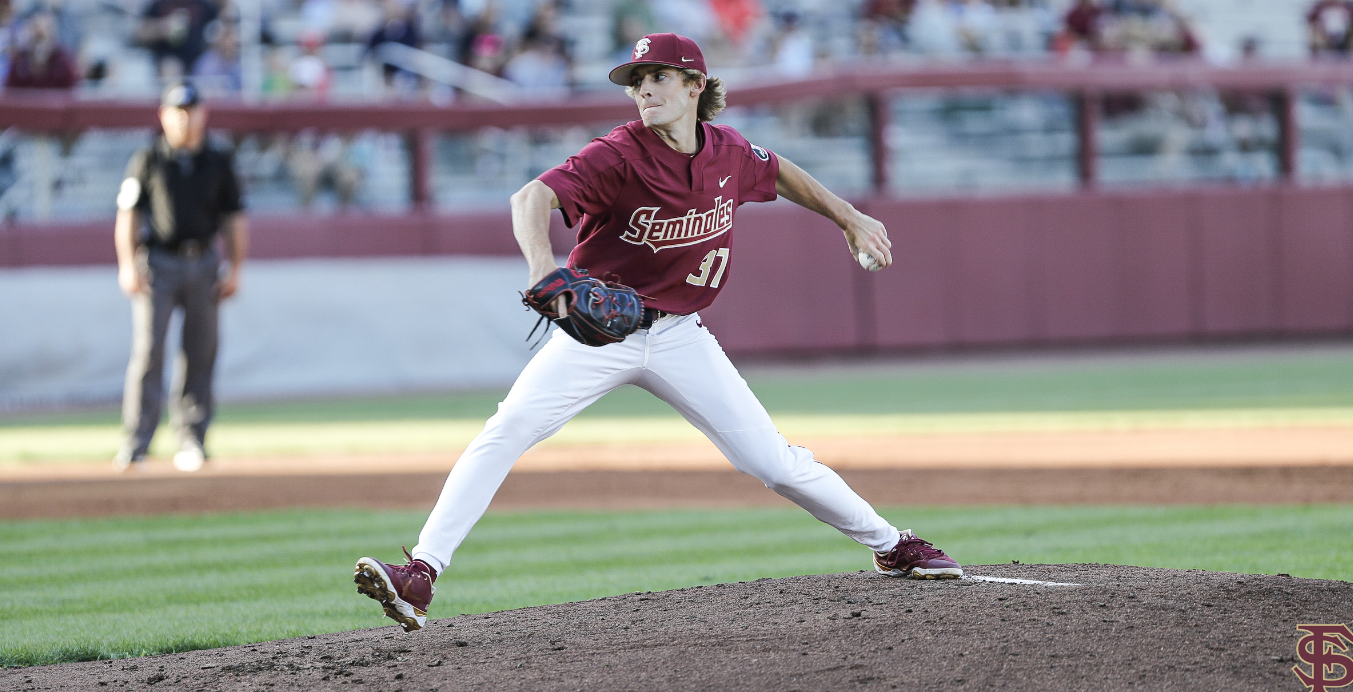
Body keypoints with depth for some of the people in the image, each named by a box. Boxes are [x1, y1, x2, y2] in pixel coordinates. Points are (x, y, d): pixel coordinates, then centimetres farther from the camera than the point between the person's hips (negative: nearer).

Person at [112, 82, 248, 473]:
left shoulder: (218, 164, 10)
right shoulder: (147, 161, 5)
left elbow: (234, 220, 11)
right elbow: (127, 216, 3)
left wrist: (234, 270, 2)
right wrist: (128, 265, -8)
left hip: (203, 264, 2)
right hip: (157, 263, -2)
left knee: (200, 353, 1)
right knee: (148, 349, -10)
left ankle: (192, 441, 6)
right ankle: (136, 441, -11)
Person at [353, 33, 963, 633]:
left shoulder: (727, 153, -3)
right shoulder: (618, 156, -19)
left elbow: (780, 174, 21)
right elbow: (532, 198, -35)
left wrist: (849, 218, 20)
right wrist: (543, 267, -54)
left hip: (679, 336, 3)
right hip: (600, 327, -3)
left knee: (771, 460, -2)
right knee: (507, 430, -22)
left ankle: (890, 545, 18)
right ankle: (420, 575, -26)